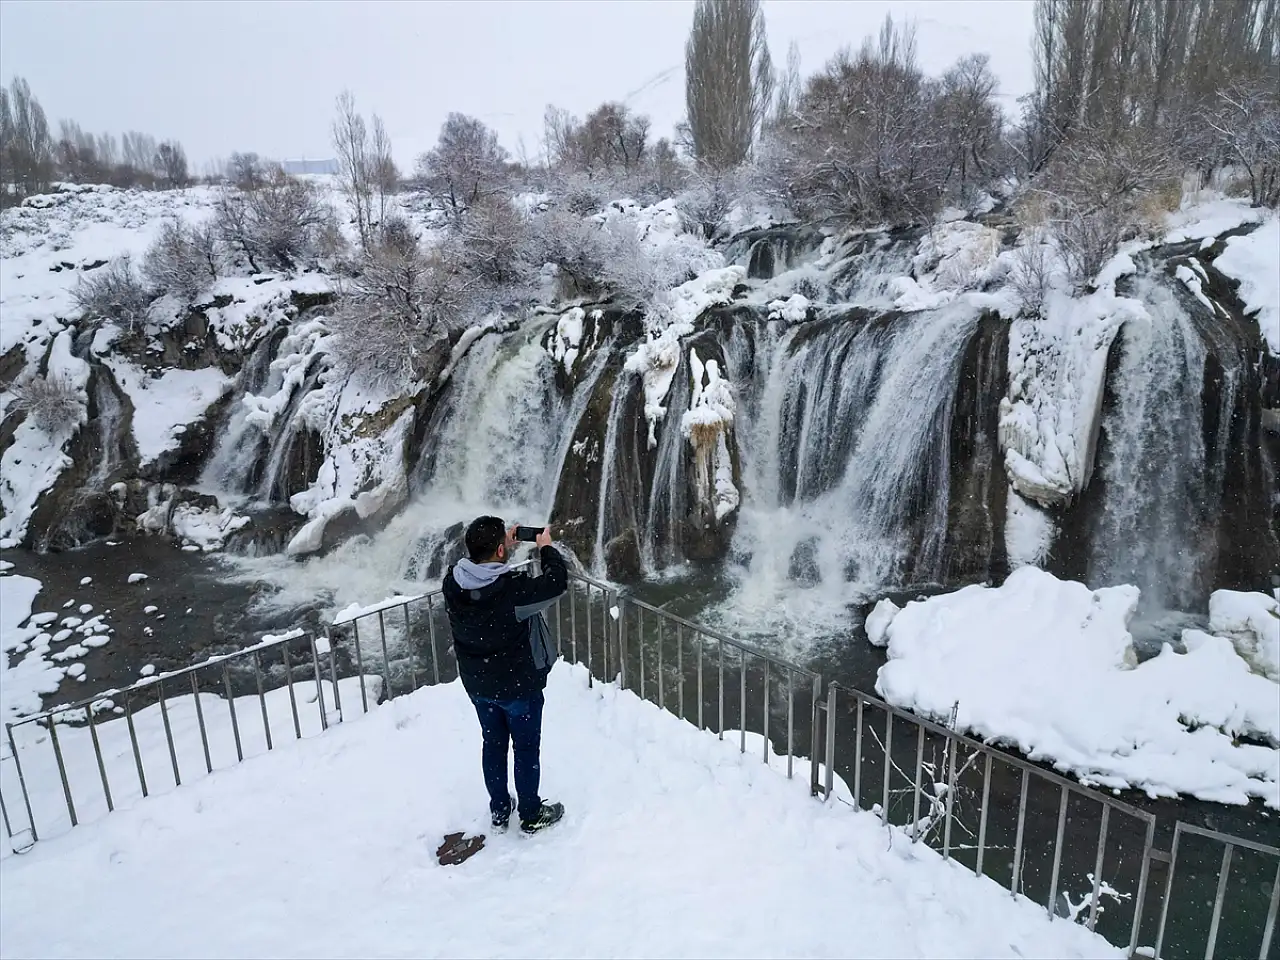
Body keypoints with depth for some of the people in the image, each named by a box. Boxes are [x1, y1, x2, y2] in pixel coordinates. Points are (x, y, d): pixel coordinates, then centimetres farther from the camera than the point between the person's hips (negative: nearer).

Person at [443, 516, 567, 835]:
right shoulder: (513, 588, -33)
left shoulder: (453, 583, -16)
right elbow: (557, 582, -20)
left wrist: (505, 547, 7)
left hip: (477, 684, 5)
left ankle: (499, 811, 40)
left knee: (493, 743, 23)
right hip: (519, 685, -5)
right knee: (527, 748, 15)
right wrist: (546, 548, -6)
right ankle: (531, 815, 32)